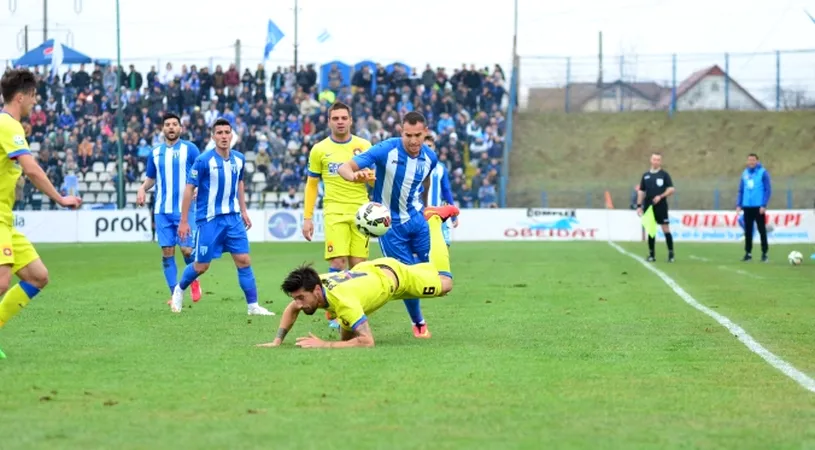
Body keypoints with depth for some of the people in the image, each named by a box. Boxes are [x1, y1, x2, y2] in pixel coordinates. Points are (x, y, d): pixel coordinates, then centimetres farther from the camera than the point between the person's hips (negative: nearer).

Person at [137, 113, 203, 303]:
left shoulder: (189, 148, 0)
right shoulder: (155, 152, 11)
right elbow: (151, 178, 21)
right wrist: (142, 189, 2)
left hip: (184, 209, -3)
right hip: (162, 210, 3)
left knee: (187, 249, -9)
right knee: (167, 252, 0)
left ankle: (193, 280, 21)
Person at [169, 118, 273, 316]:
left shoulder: (238, 159, 2)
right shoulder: (204, 160, -14)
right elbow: (189, 189, -10)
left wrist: (243, 211, 17)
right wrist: (183, 221, -10)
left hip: (233, 218, 4)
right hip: (209, 220, -4)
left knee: (244, 260, -3)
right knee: (201, 266, 4)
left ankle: (253, 306, 2)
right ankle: (179, 289, 32)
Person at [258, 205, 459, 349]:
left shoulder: (342, 301, -48)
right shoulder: (308, 289, -29)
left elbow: (367, 341, -50)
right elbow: (290, 310, -6)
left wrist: (324, 345, -55)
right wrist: (277, 341, -20)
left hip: (393, 275, -5)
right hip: (367, 270, 5)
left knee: (444, 283, 20)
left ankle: (433, 219, 37)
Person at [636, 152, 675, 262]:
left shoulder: (664, 175, 1)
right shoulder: (645, 176, 11)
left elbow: (671, 189, -4)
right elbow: (641, 191, 14)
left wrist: (661, 196, -17)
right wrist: (639, 206, 6)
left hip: (661, 207, -3)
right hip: (648, 207, 3)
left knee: (666, 229, -6)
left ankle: (671, 254, -1)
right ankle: (651, 254, 10)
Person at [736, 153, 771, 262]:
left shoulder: (763, 172, -4)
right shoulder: (745, 173, 11)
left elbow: (768, 190, -7)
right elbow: (741, 190, 15)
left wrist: (764, 205, -15)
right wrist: (738, 205, 6)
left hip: (759, 207, -5)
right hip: (747, 207, 5)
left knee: (762, 230, -1)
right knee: (748, 231, 6)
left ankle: (764, 253, 4)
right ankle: (748, 253, 12)